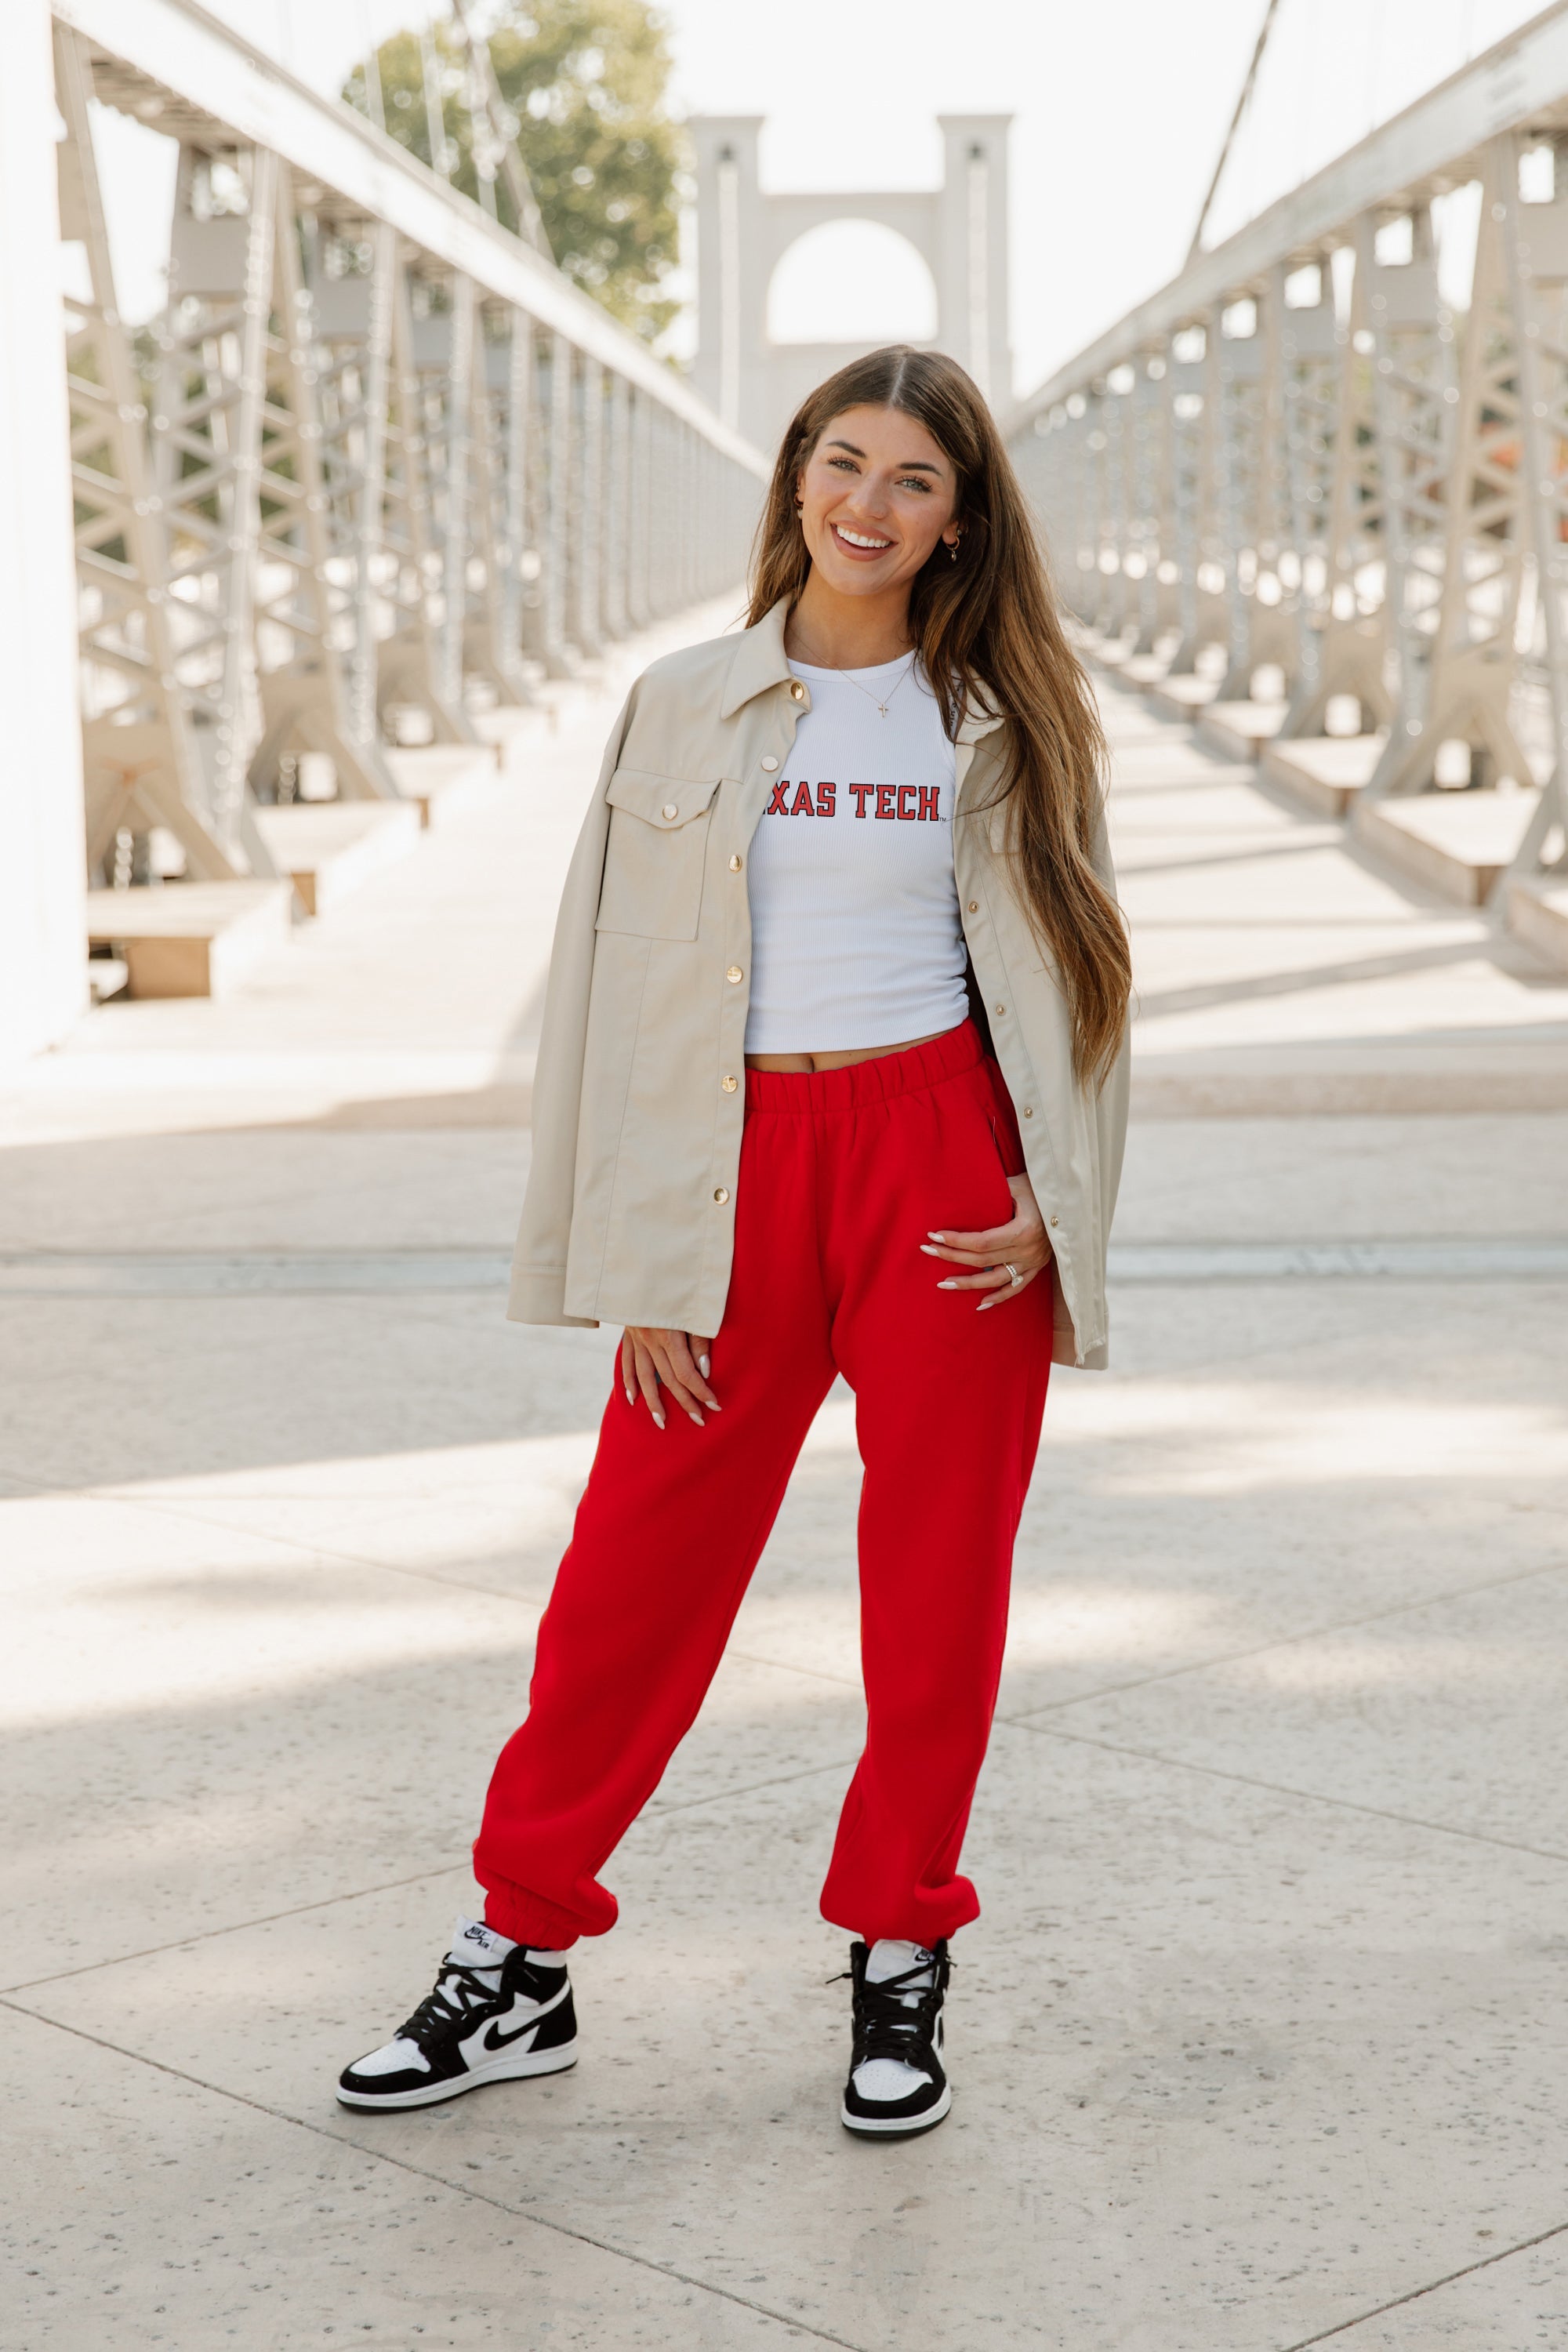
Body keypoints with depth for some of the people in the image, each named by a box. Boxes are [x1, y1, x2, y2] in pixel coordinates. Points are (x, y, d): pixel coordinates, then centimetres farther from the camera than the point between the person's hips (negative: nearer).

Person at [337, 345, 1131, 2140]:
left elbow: (1061, 976, 9)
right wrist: (641, 1265, -1)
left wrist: (1053, 1202, -3)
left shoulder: (1001, 724, 7)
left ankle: (897, 1963, 19)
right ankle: (520, 1958, 15)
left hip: (944, 1161, 0)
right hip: (743, 1164, 0)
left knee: (939, 1576, 4)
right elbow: (623, 979, 4)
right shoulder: (684, 706, 6)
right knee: (635, 1569, 1)